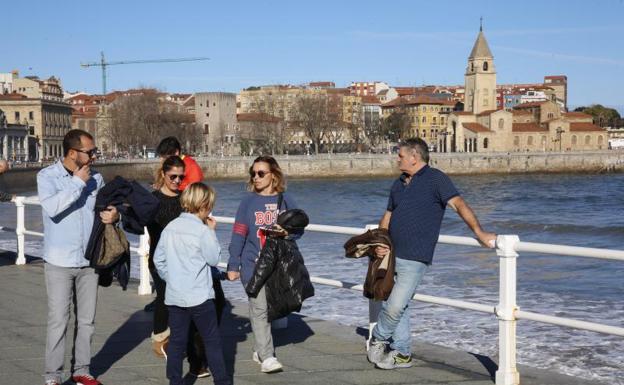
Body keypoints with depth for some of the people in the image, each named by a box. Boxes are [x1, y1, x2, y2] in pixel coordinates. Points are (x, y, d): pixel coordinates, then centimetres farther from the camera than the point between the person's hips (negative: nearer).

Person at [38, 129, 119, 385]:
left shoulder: (96, 178, 4)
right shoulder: (47, 176, -8)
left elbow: (106, 208, 14)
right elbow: (52, 207, -25)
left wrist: (113, 215, -9)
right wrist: (78, 182, -19)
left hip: (89, 261, 5)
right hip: (59, 263, -4)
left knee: (87, 321, 11)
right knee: (58, 322, -3)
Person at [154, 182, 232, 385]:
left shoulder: (170, 227, 4)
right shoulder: (203, 231, -12)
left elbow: (158, 259, 8)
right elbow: (213, 258, -4)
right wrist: (212, 232, 2)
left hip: (174, 296, 5)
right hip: (199, 296, -5)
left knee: (177, 340, 10)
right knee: (212, 340, 5)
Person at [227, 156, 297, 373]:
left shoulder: (285, 200, 5)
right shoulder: (248, 202, 0)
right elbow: (238, 235, -1)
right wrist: (233, 266, -4)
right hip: (253, 266, -3)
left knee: (272, 309, 11)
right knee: (259, 309, -12)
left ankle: (260, 349, 27)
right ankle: (266, 357, -13)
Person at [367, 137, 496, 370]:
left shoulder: (435, 179, -6)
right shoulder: (398, 184, 15)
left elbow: (459, 204, -16)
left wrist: (479, 232, -28)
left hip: (414, 258, -7)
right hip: (391, 255, 7)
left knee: (395, 306, -12)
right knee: (395, 306, 10)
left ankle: (379, 339, 14)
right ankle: (402, 354, 20)